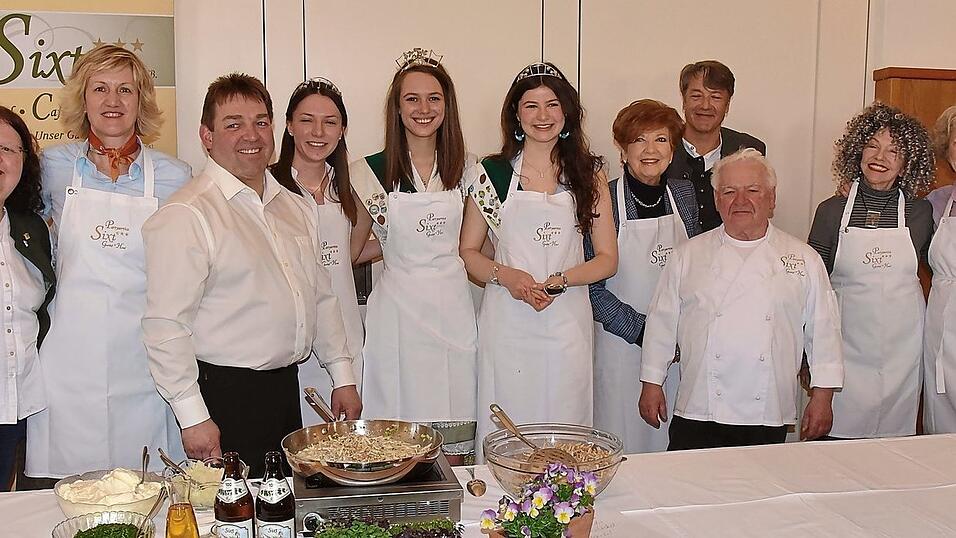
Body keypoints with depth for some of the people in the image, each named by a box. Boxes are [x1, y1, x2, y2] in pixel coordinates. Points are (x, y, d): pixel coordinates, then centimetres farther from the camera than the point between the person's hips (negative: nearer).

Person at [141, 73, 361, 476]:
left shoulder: (295, 208, 12)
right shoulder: (185, 215, -13)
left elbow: (321, 297, 18)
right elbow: (165, 324, -18)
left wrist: (343, 376, 14)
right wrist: (193, 416, -19)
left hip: (288, 390, 7)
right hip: (226, 394, -7)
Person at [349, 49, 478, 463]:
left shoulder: (465, 168, 6)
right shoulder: (372, 171, -1)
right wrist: (392, 239, -5)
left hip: (454, 308, 2)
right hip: (398, 308, -2)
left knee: (455, 437, 6)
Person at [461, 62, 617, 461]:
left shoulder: (589, 174, 7)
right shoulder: (493, 173, 4)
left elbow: (607, 259, 5)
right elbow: (466, 252, 7)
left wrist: (557, 281, -11)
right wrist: (505, 275, -13)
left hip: (568, 322, 1)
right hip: (507, 322, -1)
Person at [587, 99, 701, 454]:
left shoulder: (683, 194, 5)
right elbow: (592, 285, -9)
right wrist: (642, 330, -14)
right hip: (622, 344, -4)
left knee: (670, 446, 10)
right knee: (622, 451, 2)